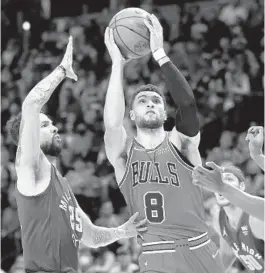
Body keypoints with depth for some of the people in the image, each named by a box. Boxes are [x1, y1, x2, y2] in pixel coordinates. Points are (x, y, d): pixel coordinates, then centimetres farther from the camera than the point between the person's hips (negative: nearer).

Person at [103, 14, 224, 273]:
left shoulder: (180, 142, 6)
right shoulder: (123, 152, 7)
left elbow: (187, 103, -13)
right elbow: (112, 123, -15)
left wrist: (159, 54, -18)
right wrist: (118, 64, -14)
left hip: (199, 251, 1)